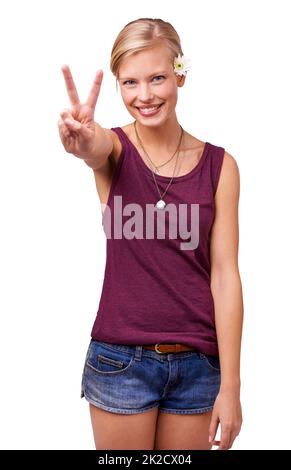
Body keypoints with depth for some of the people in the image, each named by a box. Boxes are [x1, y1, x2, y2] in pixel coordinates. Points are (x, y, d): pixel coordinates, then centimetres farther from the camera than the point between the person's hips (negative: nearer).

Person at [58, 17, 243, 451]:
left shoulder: (219, 164, -3)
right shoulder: (115, 149, -4)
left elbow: (225, 274, -6)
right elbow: (98, 149, -30)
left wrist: (230, 386, -8)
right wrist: (83, 142, -55)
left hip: (198, 362, 1)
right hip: (120, 359, -1)